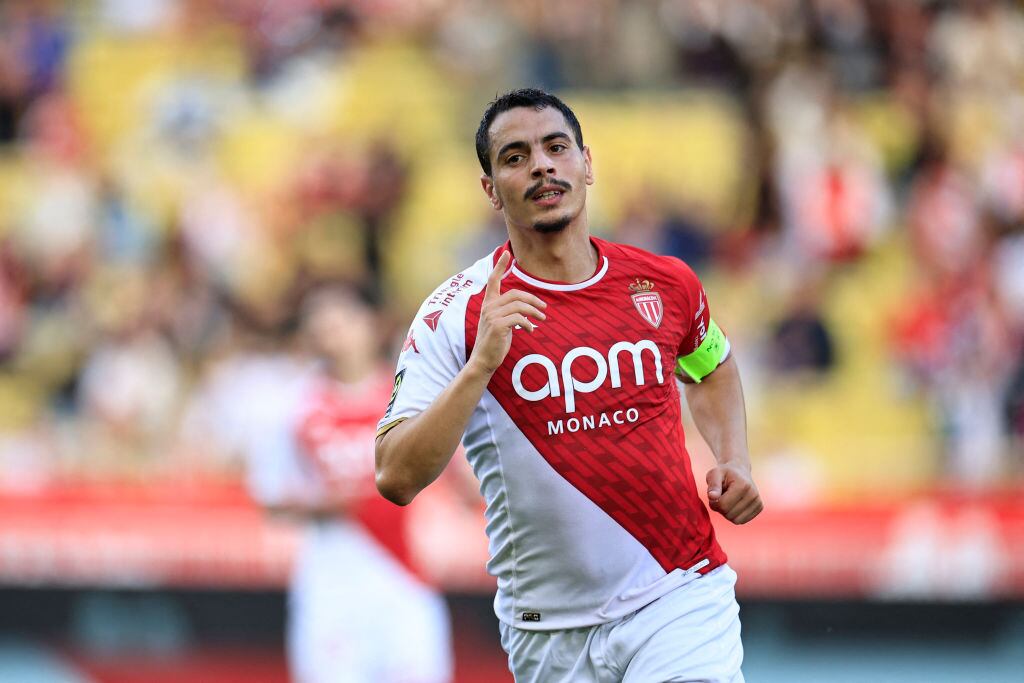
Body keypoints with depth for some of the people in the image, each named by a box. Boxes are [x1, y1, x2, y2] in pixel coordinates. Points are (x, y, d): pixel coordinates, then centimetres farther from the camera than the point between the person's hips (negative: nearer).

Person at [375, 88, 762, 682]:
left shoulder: (667, 283, 4)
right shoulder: (456, 314, -6)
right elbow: (397, 479, -16)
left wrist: (735, 462, 9)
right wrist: (481, 364, -25)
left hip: (679, 595, 0)